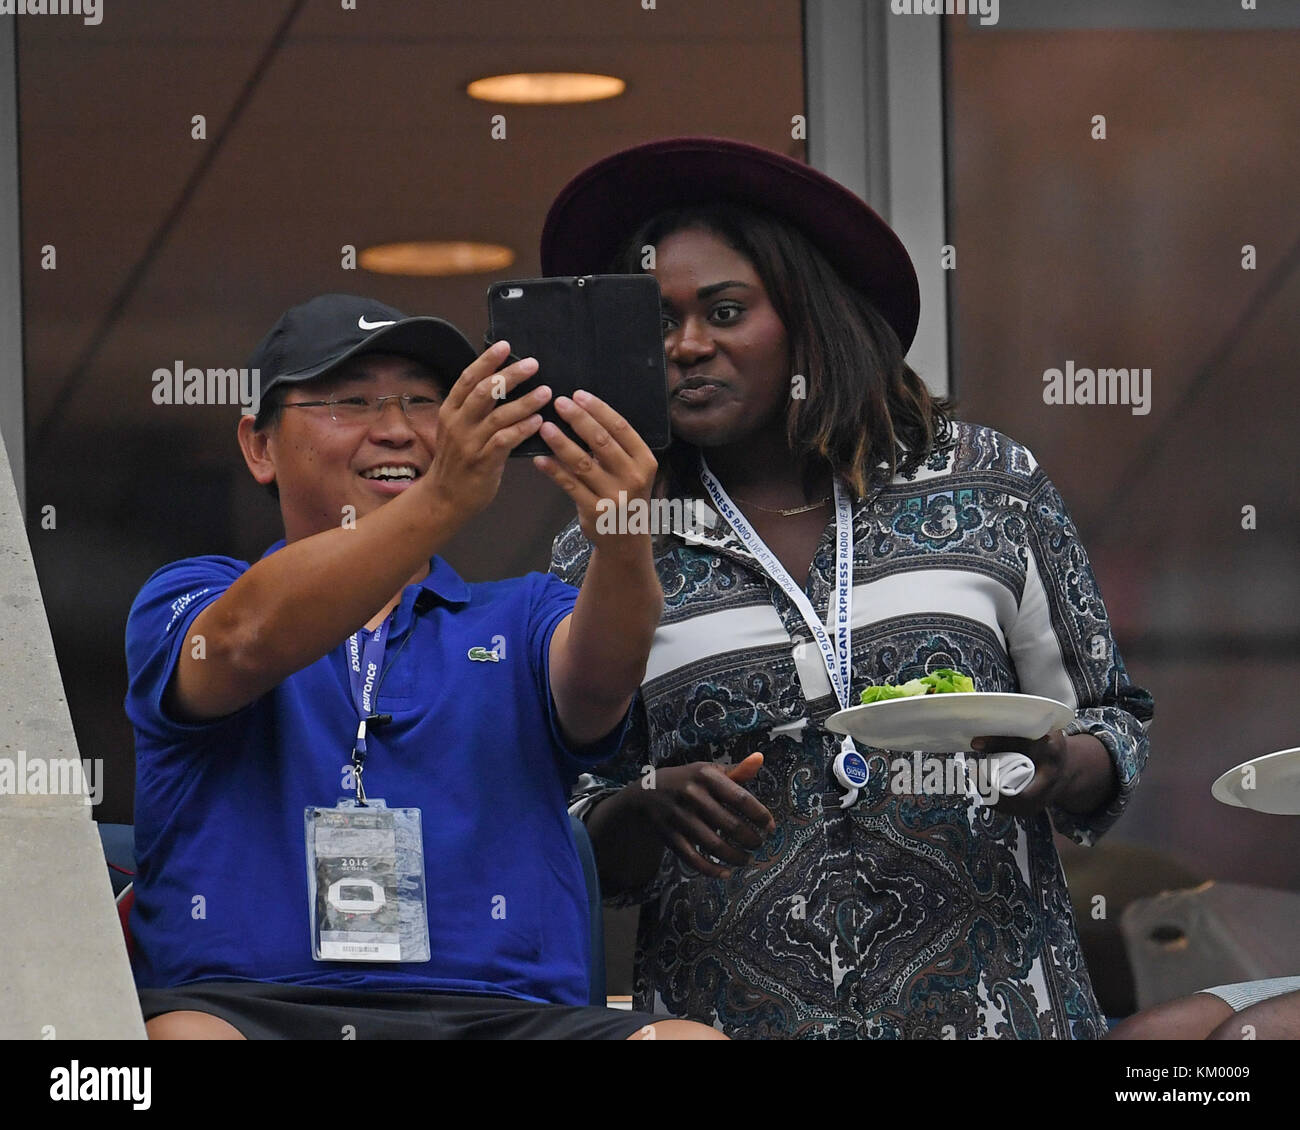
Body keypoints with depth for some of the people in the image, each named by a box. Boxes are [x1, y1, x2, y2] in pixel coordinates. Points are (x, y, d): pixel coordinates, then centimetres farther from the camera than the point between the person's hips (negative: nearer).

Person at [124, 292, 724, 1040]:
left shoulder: (521, 619, 20)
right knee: (179, 1037, -39)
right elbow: (252, 641, -11)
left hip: (498, 1011, 2)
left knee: (691, 1039, -30)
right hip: (240, 1003, -2)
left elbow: (597, 681, -4)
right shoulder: (188, 601, 14)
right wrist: (443, 499, -26)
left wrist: (623, 544, -28)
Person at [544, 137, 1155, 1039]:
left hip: (987, 1000, 0)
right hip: (732, 1018, 0)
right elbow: (574, 854, 6)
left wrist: (1057, 770, -13)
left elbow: (1113, 728, 9)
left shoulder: (988, 489, 4)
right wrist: (652, 806, -14)